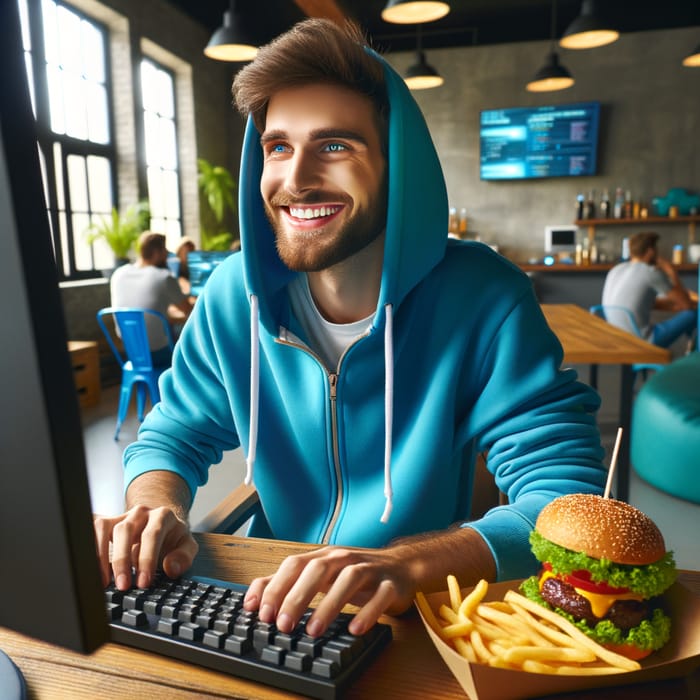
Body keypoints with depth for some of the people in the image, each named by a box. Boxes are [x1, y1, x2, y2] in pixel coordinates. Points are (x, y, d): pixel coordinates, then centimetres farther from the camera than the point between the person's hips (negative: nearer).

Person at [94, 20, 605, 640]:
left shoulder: (483, 300, -18)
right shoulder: (234, 293, -8)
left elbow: (570, 500, -22)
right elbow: (171, 439, 2)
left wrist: (406, 564, -37)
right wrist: (159, 511, -21)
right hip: (267, 606, 3)